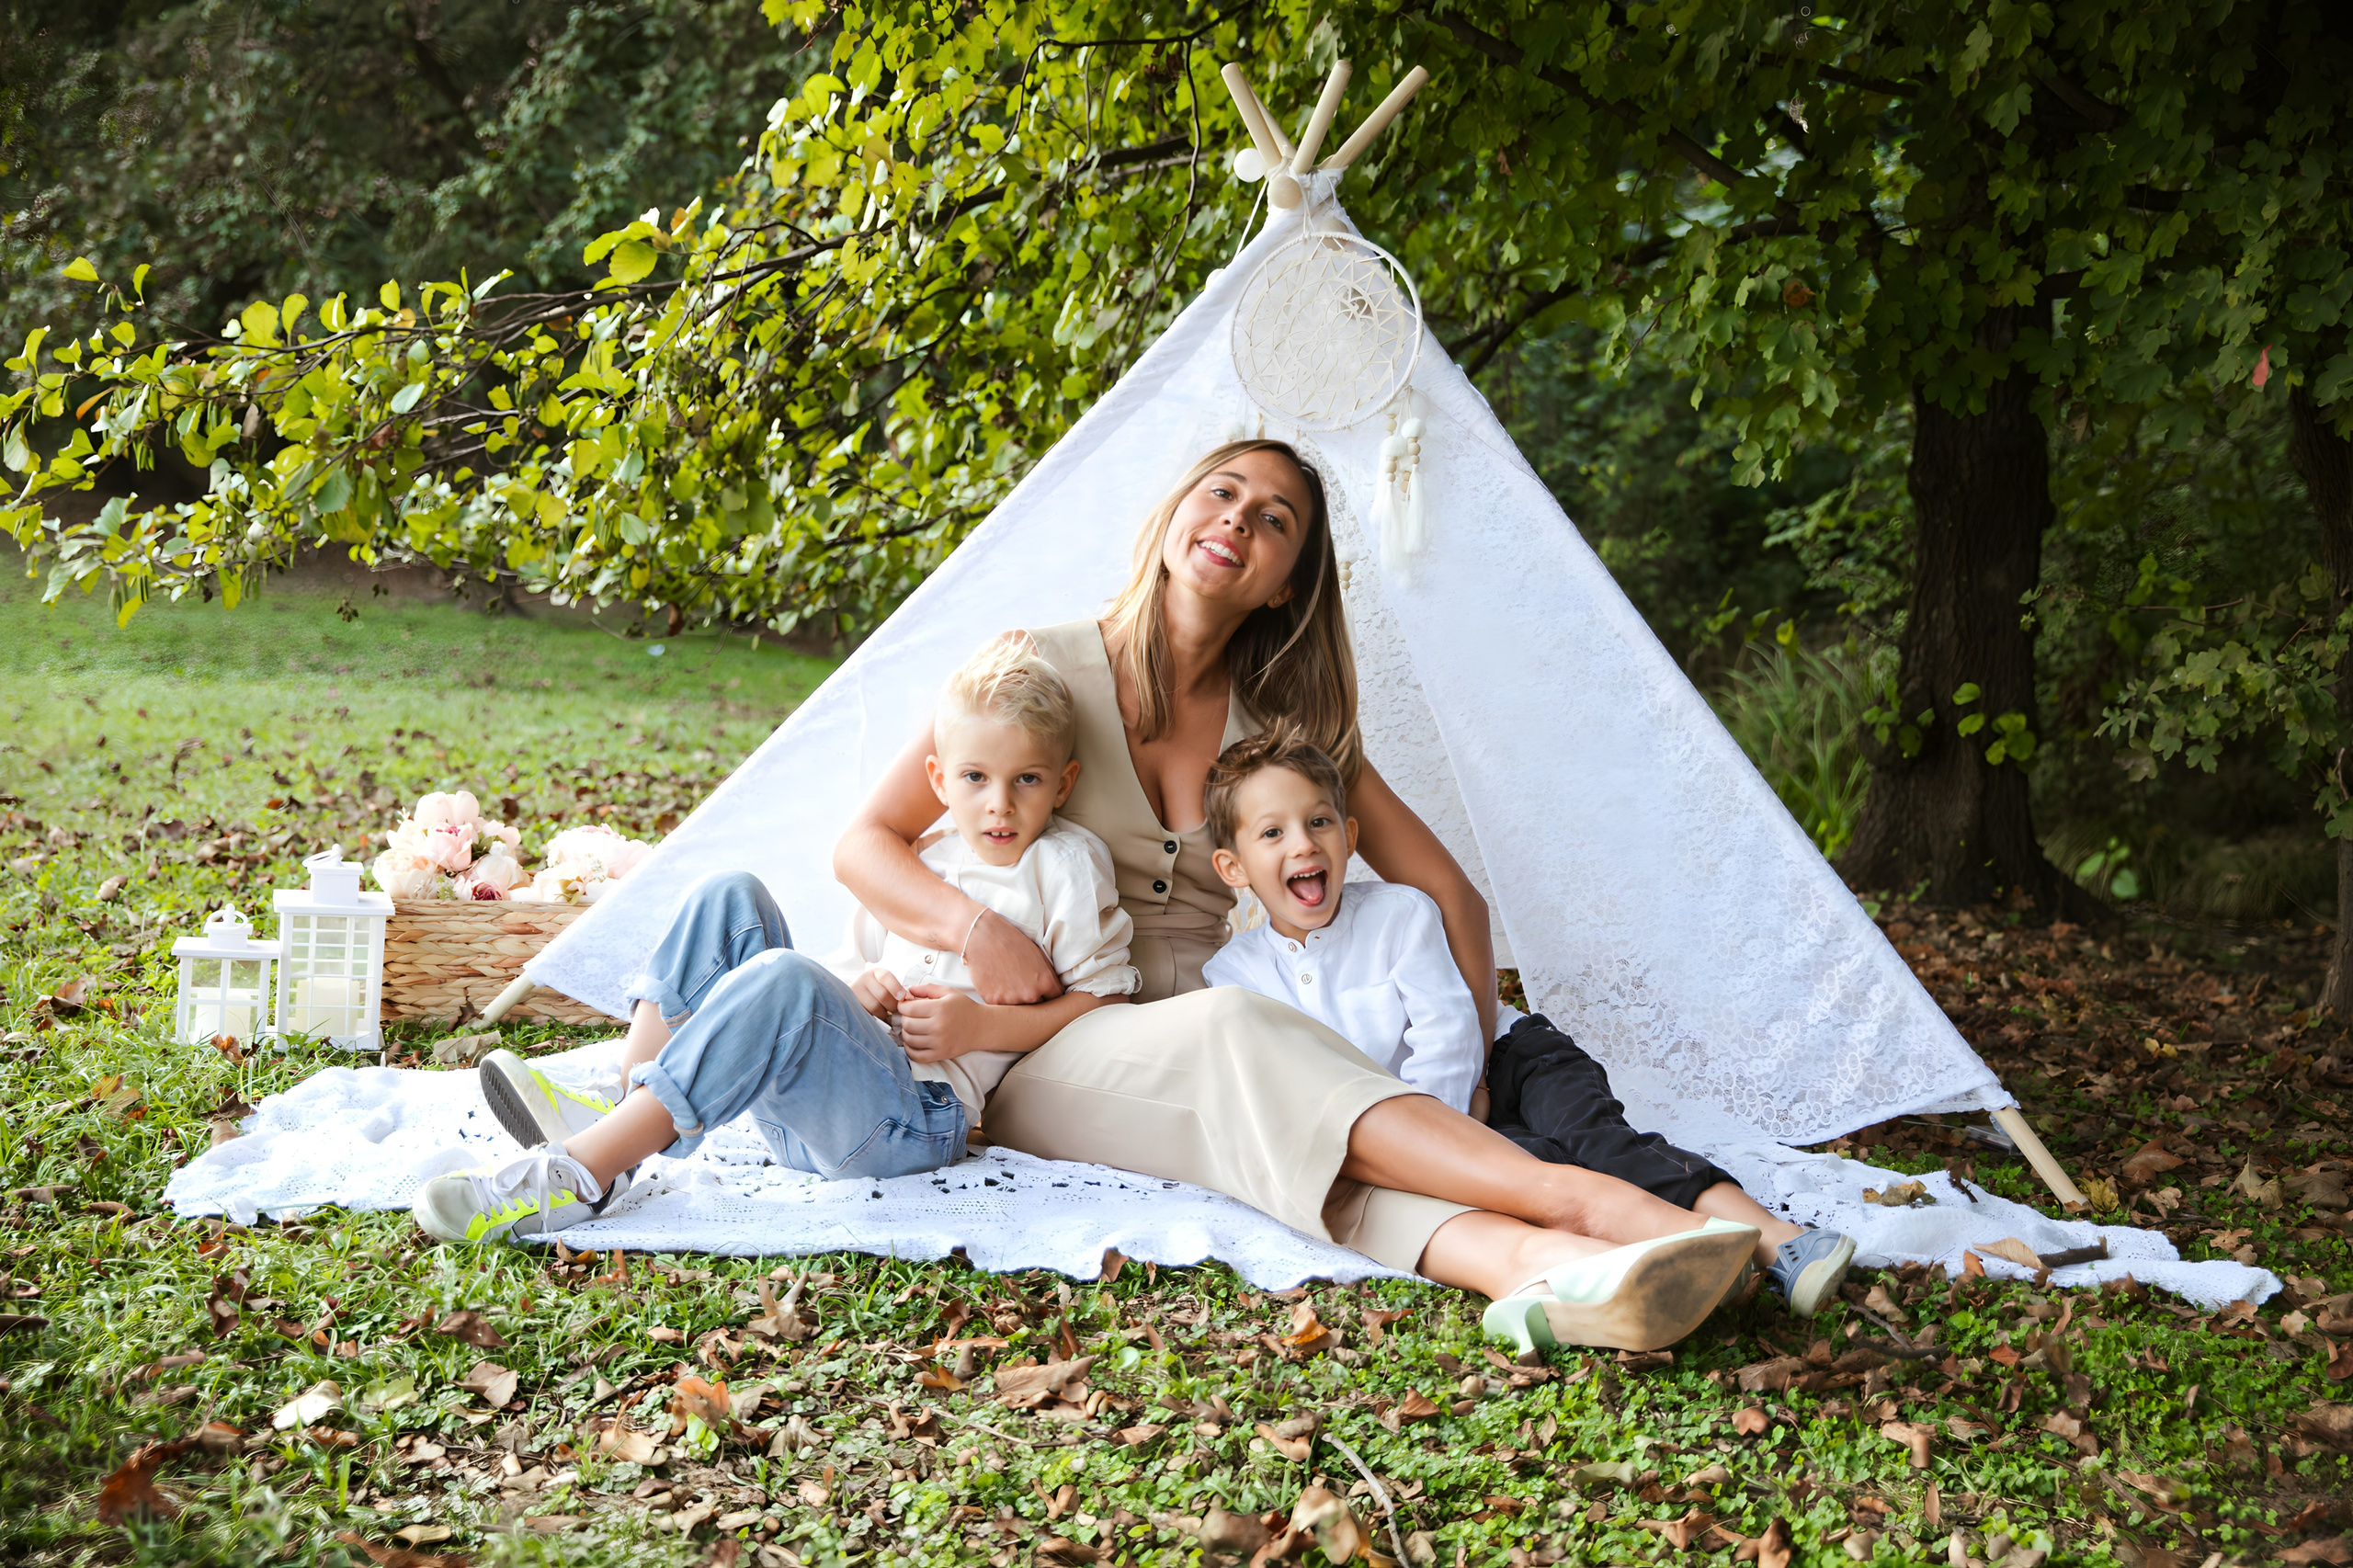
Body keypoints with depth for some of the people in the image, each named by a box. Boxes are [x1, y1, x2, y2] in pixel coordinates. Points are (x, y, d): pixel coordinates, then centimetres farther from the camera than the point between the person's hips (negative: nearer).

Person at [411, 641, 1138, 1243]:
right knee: (727, 896, -5)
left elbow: (1105, 997, 2)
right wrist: (855, 988, 2)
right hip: (806, 1109, 7)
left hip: (914, 1116, -7)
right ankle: (615, 1111, -19)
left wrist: (981, 1028, -10)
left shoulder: (1066, 864, 5)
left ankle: (580, 1172, -39)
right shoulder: (917, 863, 22)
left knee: (784, 981, -34)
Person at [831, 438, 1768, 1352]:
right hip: (1052, 1063, -3)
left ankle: (1533, 1266, -63)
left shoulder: (1287, 725, 10)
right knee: (1233, 1027, -36)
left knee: (1311, 1132, -34)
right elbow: (865, 844, 1)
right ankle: (1573, 1197, -51)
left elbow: (1448, 890, 11)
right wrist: (977, 928, -19)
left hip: (1211, 1073, 3)